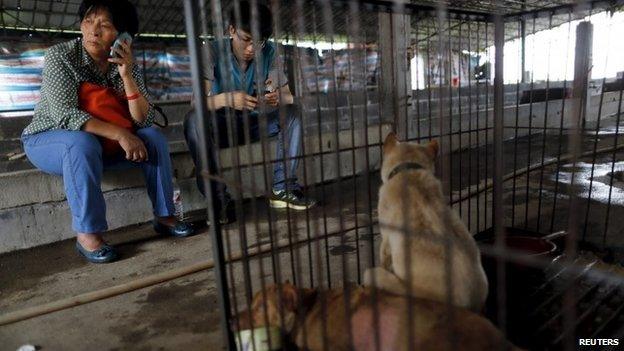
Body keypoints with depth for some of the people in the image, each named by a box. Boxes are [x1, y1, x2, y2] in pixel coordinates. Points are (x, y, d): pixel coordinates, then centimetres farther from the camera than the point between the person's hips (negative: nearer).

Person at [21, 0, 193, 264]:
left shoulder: (126, 65, -4)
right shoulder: (60, 56, -15)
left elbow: (144, 120, -13)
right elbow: (64, 114, -26)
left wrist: (127, 76, -24)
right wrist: (119, 134, -35)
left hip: (103, 142, 4)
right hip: (47, 140, -4)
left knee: (154, 137, -14)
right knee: (83, 143, -37)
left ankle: (164, 215, -8)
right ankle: (87, 234, -28)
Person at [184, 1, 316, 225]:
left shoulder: (269, 52, -8)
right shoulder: (212, 51, -16)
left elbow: (288, 97, -9)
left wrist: (279, 98, -35)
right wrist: (226, 98, -48)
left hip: (253, 124, 3)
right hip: (220, 126, -2)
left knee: (293, 114, -21)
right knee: (194, 119, -34)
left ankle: (283, 189, -18)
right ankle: (219, 199, -27)